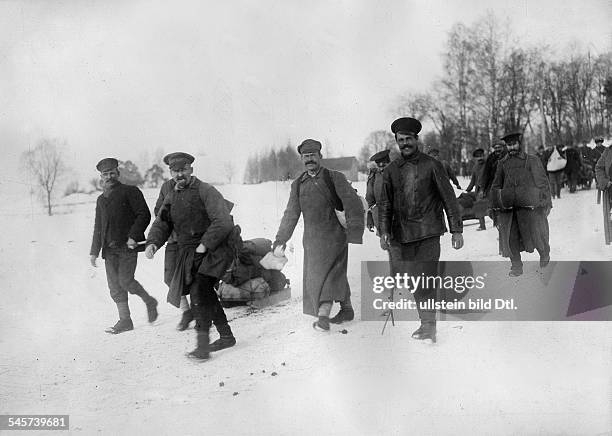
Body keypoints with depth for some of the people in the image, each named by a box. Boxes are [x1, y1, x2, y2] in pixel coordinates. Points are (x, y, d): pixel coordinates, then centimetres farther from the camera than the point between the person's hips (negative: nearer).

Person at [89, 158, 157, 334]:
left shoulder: (130, 192, 1)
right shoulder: (101, 199, 20)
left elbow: (144, 215, -6)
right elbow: (98, 227, 24)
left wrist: (133, 236, -17)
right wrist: (94, 251, 19)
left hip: (127, 246, -6)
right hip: (109, 248, 6)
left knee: (125, 280, -13)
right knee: (114, 285, 2)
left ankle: (149, 302, 12)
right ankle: (125, 320, 9)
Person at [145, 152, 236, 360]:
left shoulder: (206, 191, -8)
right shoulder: (171, 198, 13)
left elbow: (224, 222, -15)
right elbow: (161, 224, 10)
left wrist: (205, 244, -19)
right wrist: (152, 243, -10)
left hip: (212, 252, -7)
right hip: (188, 255, 7)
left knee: (199, 290, -20)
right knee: (205, 296, 11)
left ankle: (202, 345, -18)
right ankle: (226, 336, 27)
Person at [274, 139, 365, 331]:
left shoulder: (334, 177, -2)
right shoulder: (298, 184, 13)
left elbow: (352, 203, -8)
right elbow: (291, 213, 17)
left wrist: (355, 228, -16)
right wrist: (281, 237, 13)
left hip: (333, 234, -5)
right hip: (312, 239, 5)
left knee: (327, 273, -13)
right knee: (336, 274, 12)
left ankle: (323, 315, -15)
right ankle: (347, 309, 25)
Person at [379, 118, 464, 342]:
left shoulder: (432, 165, 1)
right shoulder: (391, 170, 11)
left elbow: (448, 198, 3)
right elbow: (386, 204, 15)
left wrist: (456, 230, -1)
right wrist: (384, 232, 5)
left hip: (428, 232, -3)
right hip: (401, 234, 4)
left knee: (424, 281, -8)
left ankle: (428, 325, 3)